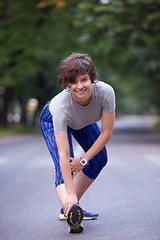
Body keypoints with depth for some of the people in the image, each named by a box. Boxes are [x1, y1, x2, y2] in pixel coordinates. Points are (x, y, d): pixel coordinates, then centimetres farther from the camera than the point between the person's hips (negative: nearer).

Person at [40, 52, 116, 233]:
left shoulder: (105, 92, -40)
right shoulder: (60, 105, -45)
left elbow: (106, 133, -28)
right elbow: (63, 154, -45)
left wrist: (84, 160, -26)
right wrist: (70, 194, -49)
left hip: (82, 122, 5)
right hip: (52, 121, -5)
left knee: (99, 159, 9)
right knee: (63, 167, -25)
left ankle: (71, 206, 16)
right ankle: (70, 211, -44)